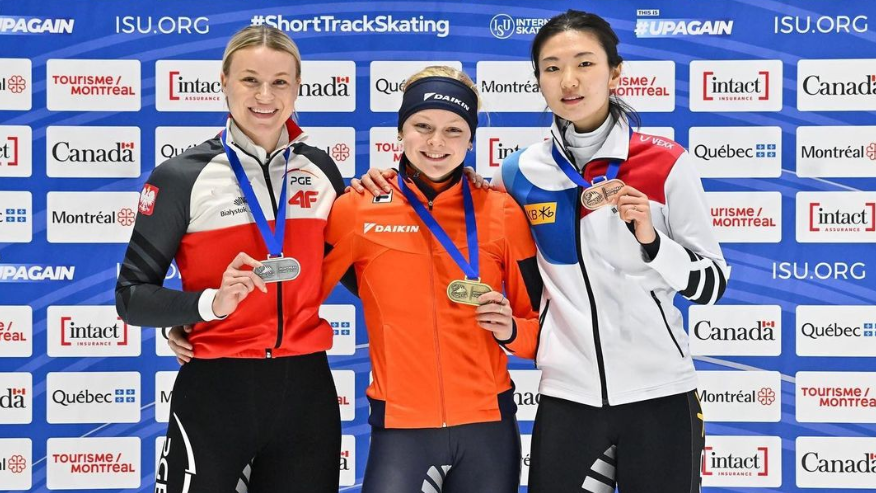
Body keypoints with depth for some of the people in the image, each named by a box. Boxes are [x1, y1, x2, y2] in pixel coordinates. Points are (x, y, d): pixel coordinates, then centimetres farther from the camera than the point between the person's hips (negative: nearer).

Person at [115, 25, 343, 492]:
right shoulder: (182, 176, -6)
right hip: (215, 393, -4)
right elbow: (132, 297, -7)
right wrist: (211, 302, -22)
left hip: (306, 390, 4)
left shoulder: (320, 169, 6)